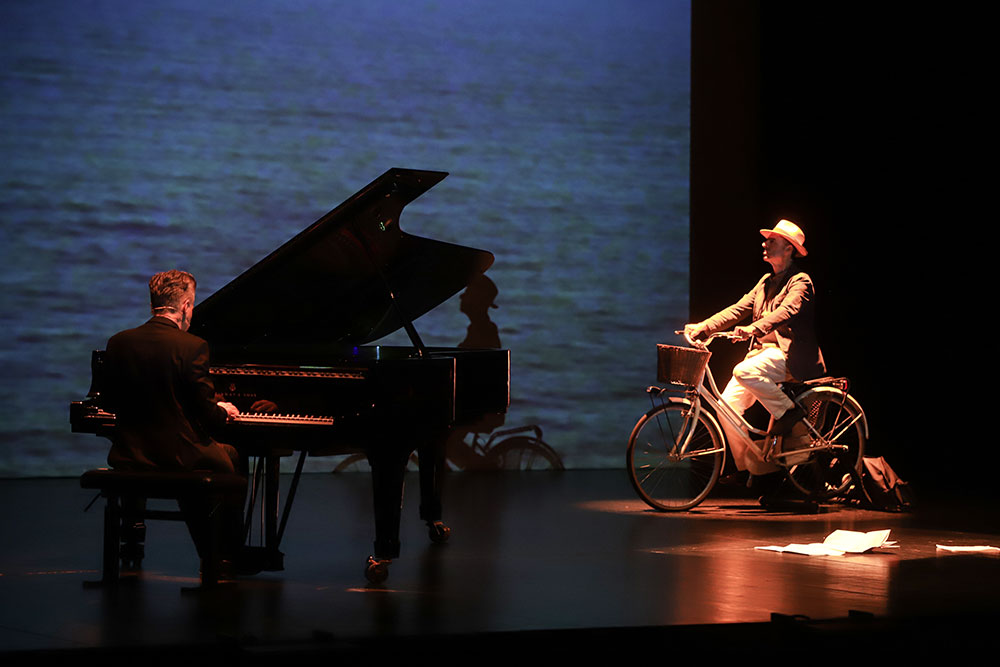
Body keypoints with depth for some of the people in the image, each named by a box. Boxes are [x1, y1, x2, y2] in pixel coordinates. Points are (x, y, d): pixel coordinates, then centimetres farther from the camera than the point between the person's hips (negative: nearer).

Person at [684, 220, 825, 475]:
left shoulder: (801, 282, -6)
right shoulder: (766, 282, 20)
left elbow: (786, 311, -25)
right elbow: (738, 309, 15)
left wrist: (753, 329, -41)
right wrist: (703, 327, 1)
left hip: (789, 353, -8)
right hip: (762, 352, 8)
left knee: (744, 371, -34)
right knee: (727, 402, -7)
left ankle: (789, 411, -14)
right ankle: (750, 466, 3)